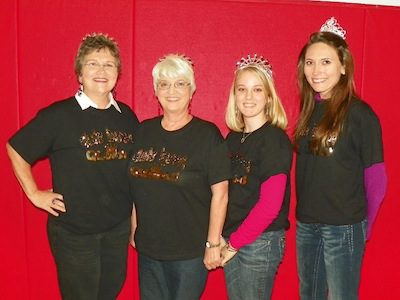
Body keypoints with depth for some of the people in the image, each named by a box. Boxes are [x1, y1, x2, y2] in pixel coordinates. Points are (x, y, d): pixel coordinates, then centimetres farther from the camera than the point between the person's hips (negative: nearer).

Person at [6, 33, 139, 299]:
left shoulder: (127, 116, 2)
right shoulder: (59, 115, -12)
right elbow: (16, 150, -2)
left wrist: (136, 222, 9)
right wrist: (35, 193, -4)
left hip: (118, 228, 5)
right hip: (73, 233, -4)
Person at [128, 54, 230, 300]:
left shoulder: (208, 134, -10)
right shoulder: (144, 131, 3)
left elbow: (220, 194, -11)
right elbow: (136, 185, 10)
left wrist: (213, 244, -11)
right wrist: (134, 229, 11)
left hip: (190, 252, -4)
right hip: (147, 248, 5)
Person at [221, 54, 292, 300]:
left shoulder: (275, 139, -13)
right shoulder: (233, 138, 7)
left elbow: (270, 204, -18)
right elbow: (224, 191, 10)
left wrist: (235, 243, -13)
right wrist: (221, 237, 0)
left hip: (260, 241, -6)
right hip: (230, 241, 6)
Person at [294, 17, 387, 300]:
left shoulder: (359, 113, -12)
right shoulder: (308, 110, 5)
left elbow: (375, 179, -7)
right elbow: (306, 172, 9)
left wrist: (363, 225, 1)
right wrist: (306, 213, 7)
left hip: (344, 228, -6)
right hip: (306, 225, 6)